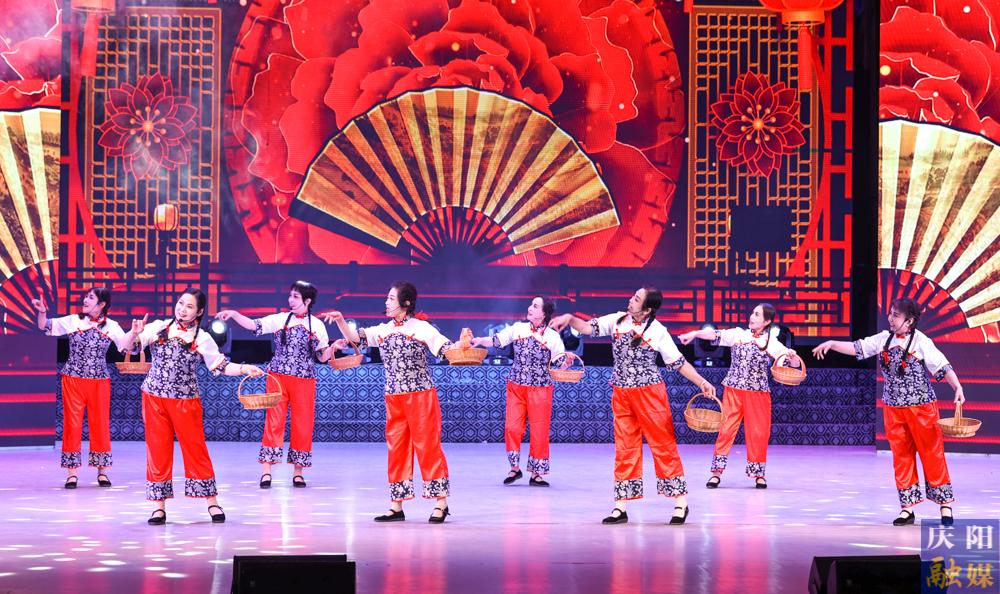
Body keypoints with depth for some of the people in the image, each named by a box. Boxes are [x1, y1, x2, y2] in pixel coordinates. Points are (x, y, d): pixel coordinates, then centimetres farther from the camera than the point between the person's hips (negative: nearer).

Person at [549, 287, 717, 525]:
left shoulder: (658, 332, -7)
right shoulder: (617, 320, 3)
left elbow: (678, 363, -4)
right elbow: (589, 327, 3)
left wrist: (702, 383, -12)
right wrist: (569, 318, -15)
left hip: (649, 392, -4)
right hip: (621, 394, 4)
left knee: (663, 443, -2)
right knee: (625, 448, 6)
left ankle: (680, 502, 4)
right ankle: (621, 507, 8)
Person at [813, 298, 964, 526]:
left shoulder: (921, 342, -10)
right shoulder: (884, 339, 5)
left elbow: (943, 367, -15)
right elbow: (857, 348, 7)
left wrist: (958, 388, -27)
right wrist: (832, 344, -4)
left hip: (921, 407, -5)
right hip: (893, 408, 5)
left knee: (932, 455, 0)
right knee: (901, 457, 6)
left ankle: (945, 504, 8)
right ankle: (907, 507, 12)